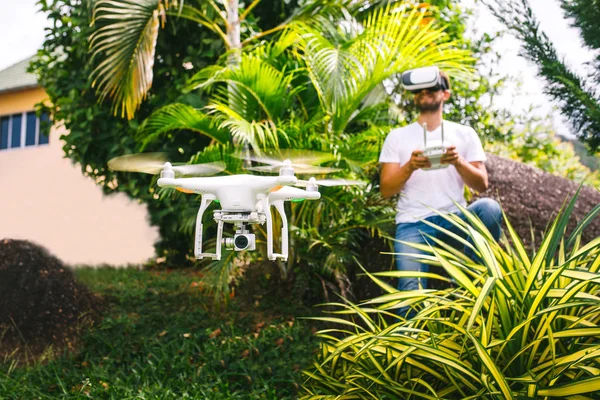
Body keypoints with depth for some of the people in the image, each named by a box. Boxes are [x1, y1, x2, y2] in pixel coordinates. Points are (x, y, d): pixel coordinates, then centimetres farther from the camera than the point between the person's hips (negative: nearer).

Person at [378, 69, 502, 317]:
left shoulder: (465, 134, 13)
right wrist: (410, 166, -16)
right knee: (412, 288, -27)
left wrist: (458, 162, -16)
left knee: (489, 208, -31)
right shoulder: (397, 137, 11)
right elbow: (386, 190, 3)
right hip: (413, 223, -1)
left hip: (454, 219, 2)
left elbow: (482, 185, 4)